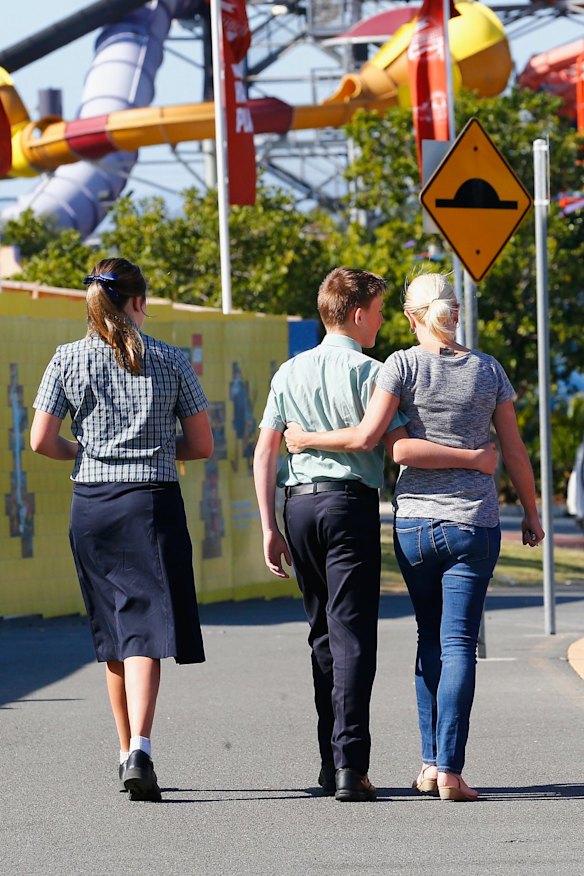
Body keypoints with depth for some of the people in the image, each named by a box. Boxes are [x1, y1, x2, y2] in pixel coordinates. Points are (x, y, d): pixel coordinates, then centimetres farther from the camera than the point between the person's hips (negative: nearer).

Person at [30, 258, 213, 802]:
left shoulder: (69, 360, 2)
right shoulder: (170, 361, 1)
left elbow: (41, 441, -3)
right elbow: (202, 446, 4)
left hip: (90, 507, 2)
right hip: (154, 504, -2)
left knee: (112, 634, 15)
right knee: (145, 632, -8)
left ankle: (126, 751, 23)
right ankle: (139, 752, -25)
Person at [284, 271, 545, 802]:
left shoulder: (404, 365, -4)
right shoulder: (489, 370, 3)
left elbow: (366, 437, -12)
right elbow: (515, 451, 6)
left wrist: (307, 439, 3)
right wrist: (531, 514, 18)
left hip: (415, 521, 0)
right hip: (476, 521, 0)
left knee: (431, 639, 15)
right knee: (458, 643, -1)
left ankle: (431, 764, 14)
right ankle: (450, 772, -9)